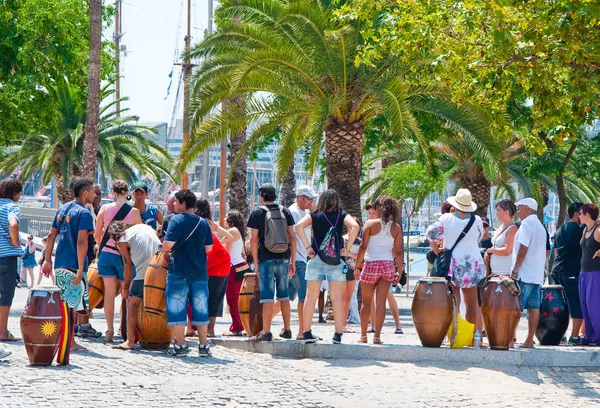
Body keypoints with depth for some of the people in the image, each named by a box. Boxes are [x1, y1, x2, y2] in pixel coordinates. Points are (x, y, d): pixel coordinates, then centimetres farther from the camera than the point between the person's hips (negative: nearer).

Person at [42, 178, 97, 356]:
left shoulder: (62, 209, 13)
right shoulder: (84, 213, -11)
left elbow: (51, 236, 13)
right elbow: (81, 242, -19)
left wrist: (48, 260, 16)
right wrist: (80, 270, -21)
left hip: (59, 265, 8)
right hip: (73, 266, -8)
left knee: (65, 304, 14)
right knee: (71, 305, -3)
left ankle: (71, 342, 20)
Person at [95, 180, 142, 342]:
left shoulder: (105, 208, -2)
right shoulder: (134, 212, -7)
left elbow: (97, 234, 2)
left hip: (106, 253, 2)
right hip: (125, 255, -2)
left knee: (109, 293, 7)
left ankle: (110, 330, 6)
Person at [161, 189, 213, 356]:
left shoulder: (176, 220, -10)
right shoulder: (203, 223, 5)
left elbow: (168, 244, -18)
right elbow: (208, 248, 8)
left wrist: (165, 253, 2)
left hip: (179, 272, -4)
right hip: (200, 273, 4)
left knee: (177, 308, 3)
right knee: (200, 308, 10)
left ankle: (180, 344, 2)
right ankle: (204, 345, 11)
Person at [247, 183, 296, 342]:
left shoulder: (258, 213, -3)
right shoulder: (285, 212, 6)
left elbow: (254, 239, -6)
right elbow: (292, 238, 6)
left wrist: (255, 263, 0)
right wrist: (293, 261, 11)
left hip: (266, 260, -4)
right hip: (284, 259, 4)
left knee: (267, 297, -5)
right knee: (284, 296, 14)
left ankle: (266, 332, -9)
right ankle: (287, 329, 18)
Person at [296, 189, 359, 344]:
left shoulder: (314, 215, 6)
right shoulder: (342, 215, 4)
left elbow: (299, 226, -8)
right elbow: (354, 226, -12)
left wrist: (307, 247, -6)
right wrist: (347, 248, -7)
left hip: (316, 259, 1)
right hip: (336, 261, -1)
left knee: (311, 296, 5)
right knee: (337, 298, 1)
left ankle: (307, 333, 4)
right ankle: (338, 334, -1)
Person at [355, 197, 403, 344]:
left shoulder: (371, 224, -4)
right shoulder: (396, 227, 4)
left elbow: (363, 247, -7)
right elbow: (398, 252, 2)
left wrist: (357, 266, -1)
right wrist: (400, 271, 10)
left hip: (371, 264, -2)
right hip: (388, 265, 2)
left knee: (366, 302, 9)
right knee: (381, 302, 3)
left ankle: (363, 336, 12)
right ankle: (377, 336, 1)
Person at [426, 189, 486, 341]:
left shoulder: (446, 218, -4)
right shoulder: (477, 220, -1)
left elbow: (431, 234, -8)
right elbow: (478, 239, 12)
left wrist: (437, 251, 2)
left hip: (452, 264, -1)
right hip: (473, 264, 1)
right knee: (472, 302, 8)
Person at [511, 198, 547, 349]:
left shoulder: (526, 224, -10)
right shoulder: (540, 226, 19)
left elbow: (523, 250, -17)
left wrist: (514, 270, -15)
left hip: (524, 274, -9)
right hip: (538, 274, 9)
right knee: (534, 308, 5)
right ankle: (529, 341, 4)